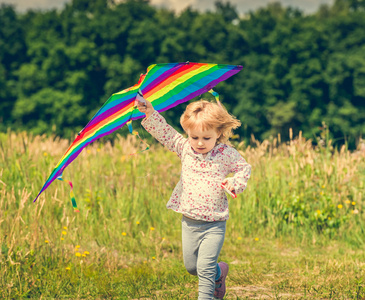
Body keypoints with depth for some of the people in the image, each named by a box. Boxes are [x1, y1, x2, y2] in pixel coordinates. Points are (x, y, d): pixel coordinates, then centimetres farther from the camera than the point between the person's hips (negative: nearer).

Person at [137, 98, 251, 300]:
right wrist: (150, 114, -17)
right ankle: (219, 272, 43)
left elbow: (244, 168, 6)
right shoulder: (185, 148, -1)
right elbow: (165, 133, -3)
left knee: (205, 268, -11)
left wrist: (235, 182, -14)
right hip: (189, 222, 4)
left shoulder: (227, 154, -7)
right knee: (191, 266, 15)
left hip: (213, 224, -4)